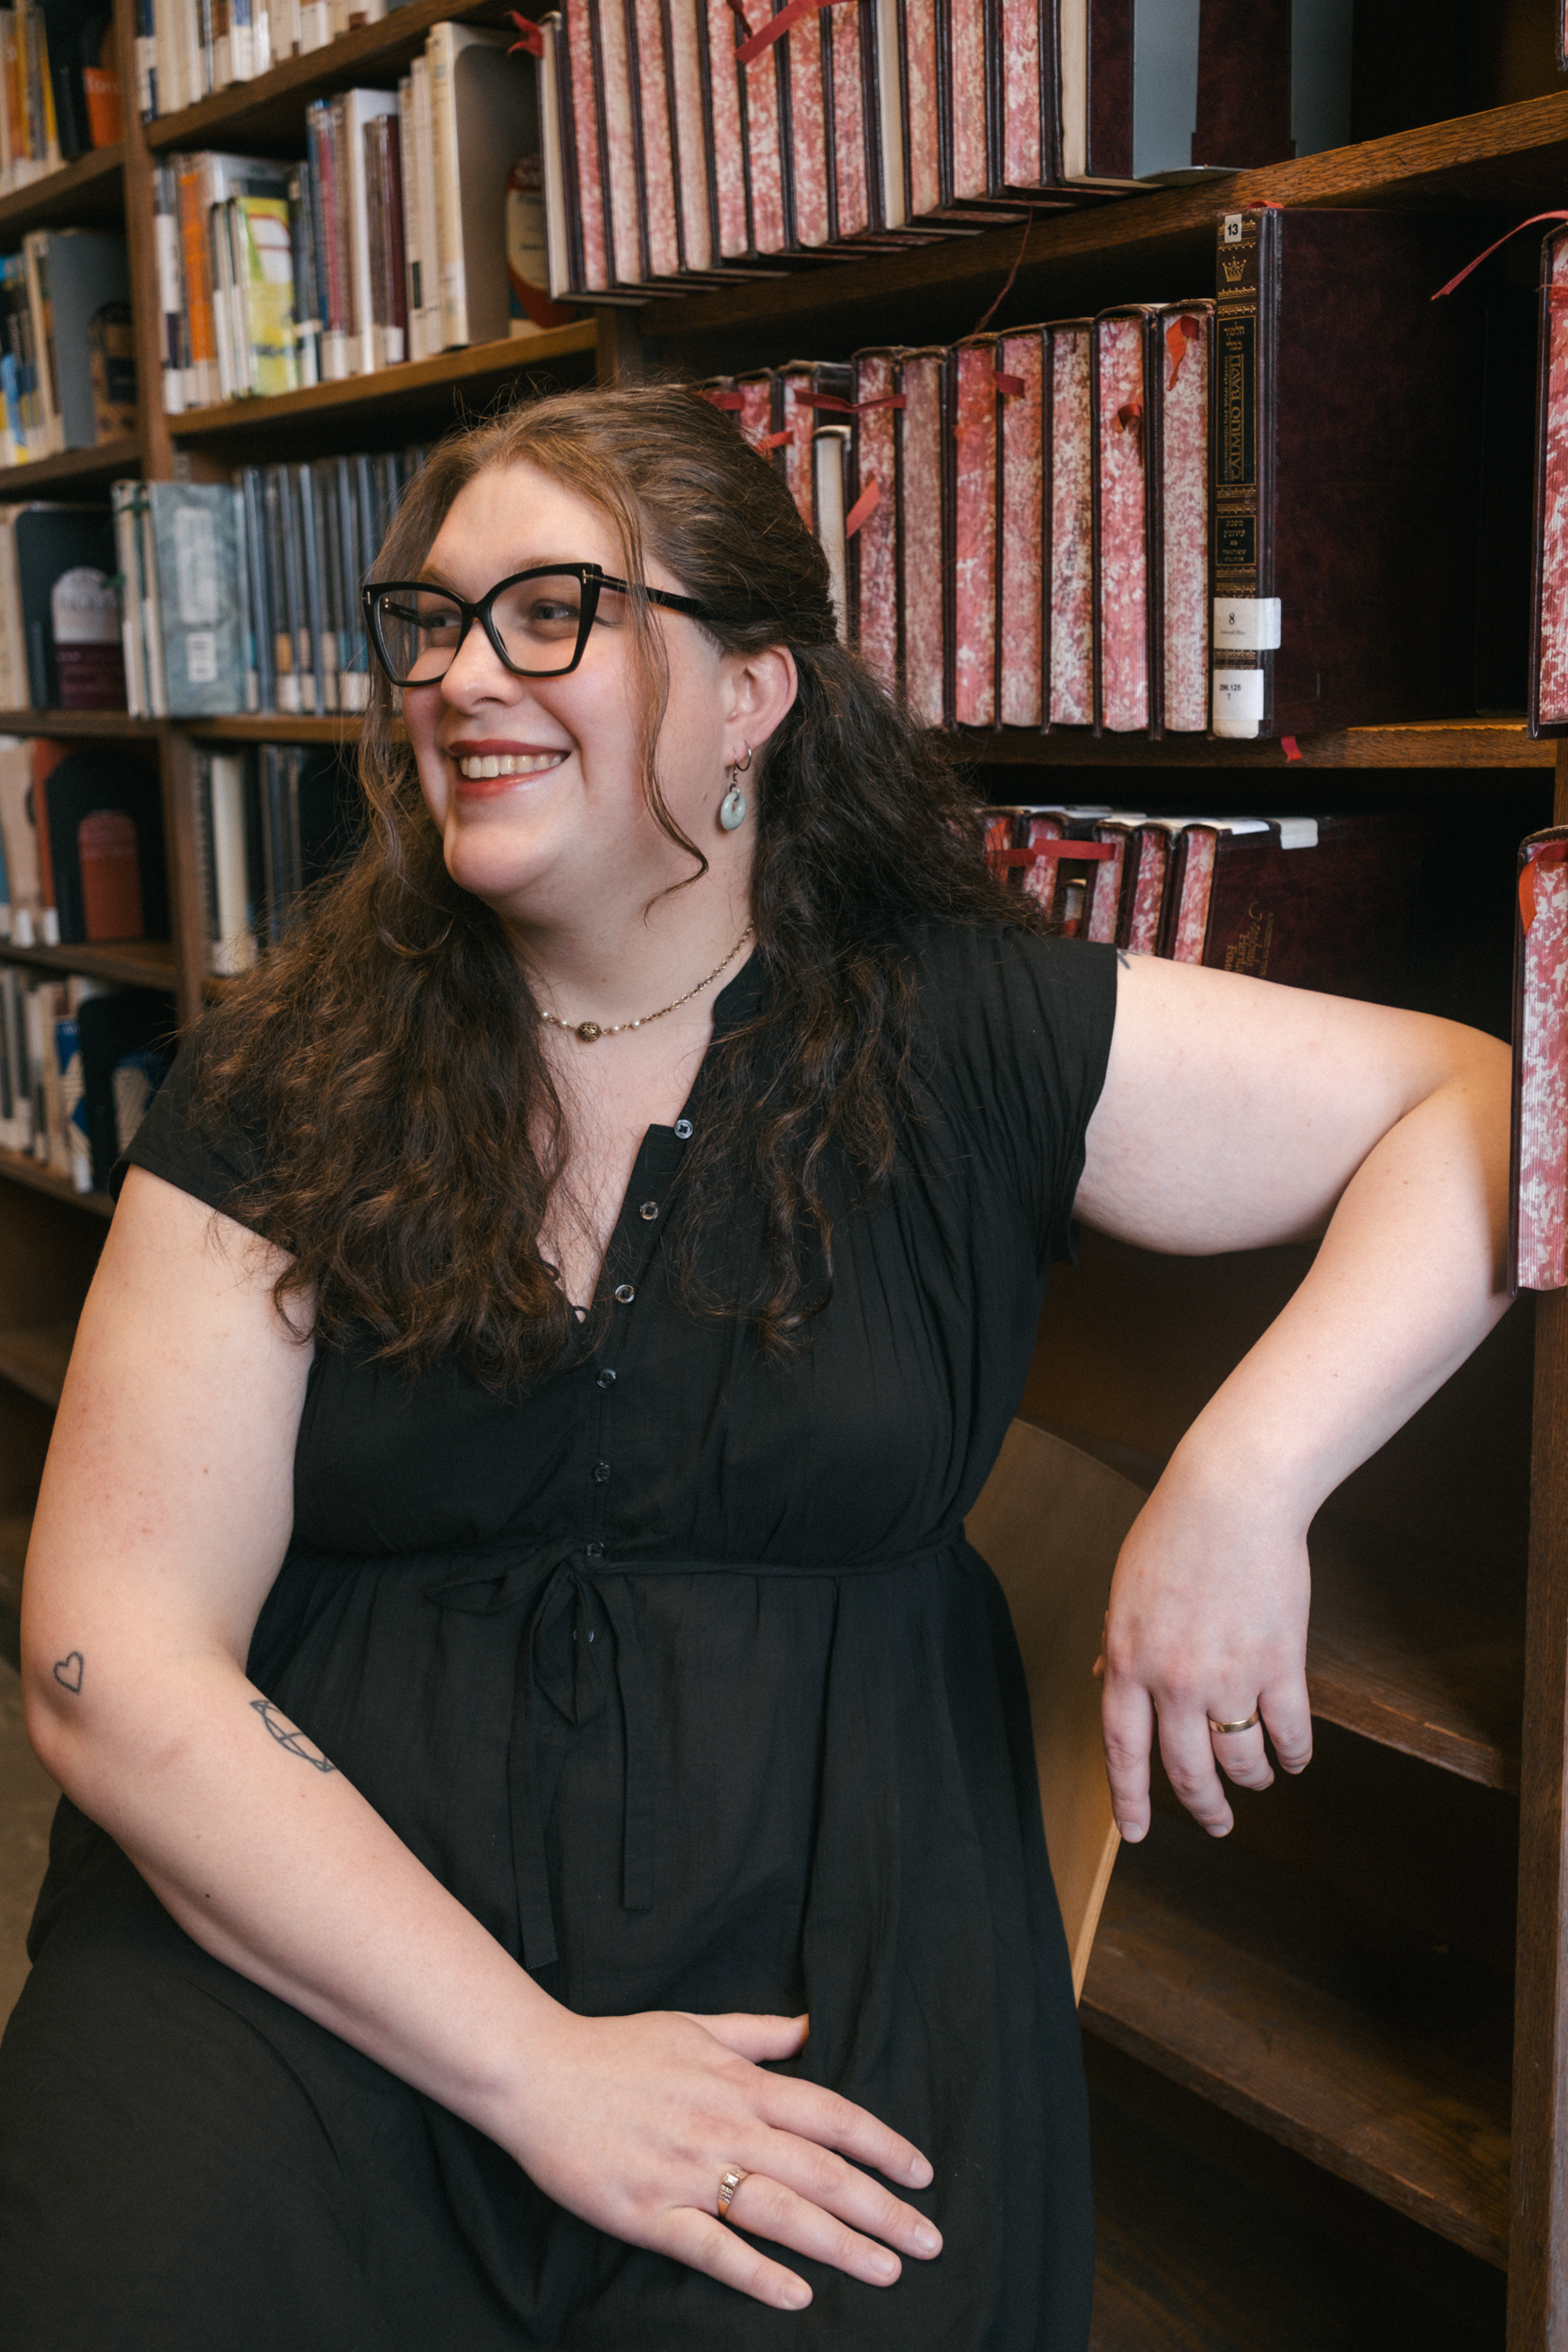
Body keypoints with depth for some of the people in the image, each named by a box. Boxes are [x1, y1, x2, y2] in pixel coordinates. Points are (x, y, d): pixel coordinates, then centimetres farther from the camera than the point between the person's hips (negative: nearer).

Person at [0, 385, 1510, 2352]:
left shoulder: (966, 1038, -2)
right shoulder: (288, 1083, -1)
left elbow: (1481, 1101, -1)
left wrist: (1243, 1480, -18)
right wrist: (527, 2058, -15)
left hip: (813, 1907, 0)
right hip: (314, 1924, 1)